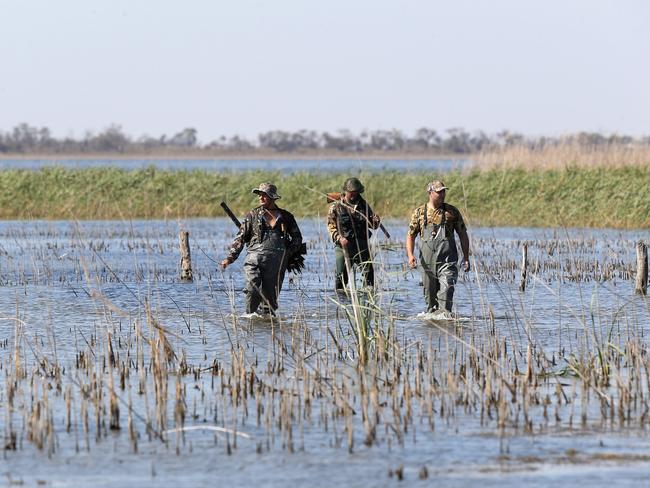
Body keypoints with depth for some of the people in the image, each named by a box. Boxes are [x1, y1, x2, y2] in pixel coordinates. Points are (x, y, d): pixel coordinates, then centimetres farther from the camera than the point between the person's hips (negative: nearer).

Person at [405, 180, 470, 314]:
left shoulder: (452, 212, 4)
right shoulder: (419, 213, 6)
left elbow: (463, 235, 10)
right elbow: (410, 236, 9)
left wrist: (466, 258, 6)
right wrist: (410, 255, -7)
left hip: (447, 261, -2)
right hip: (428, 262, 2)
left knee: (446, 292, -16)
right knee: (430, 296, 8)